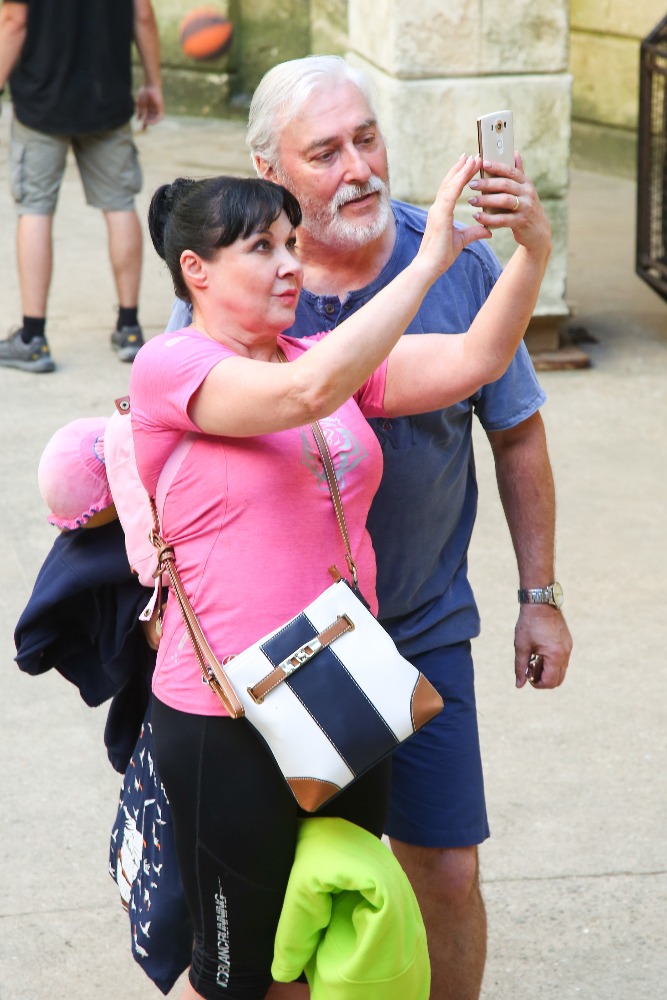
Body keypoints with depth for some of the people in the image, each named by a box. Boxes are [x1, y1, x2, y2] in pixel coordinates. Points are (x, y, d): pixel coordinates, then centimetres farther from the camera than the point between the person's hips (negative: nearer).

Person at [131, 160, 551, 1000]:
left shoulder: (330, 357, 9)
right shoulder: (170, 365, -12)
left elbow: (471, 361, -1)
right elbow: (307, 392, -29)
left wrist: (533, 252, -18)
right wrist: (430, 258, -28)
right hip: (228, 730, -7)